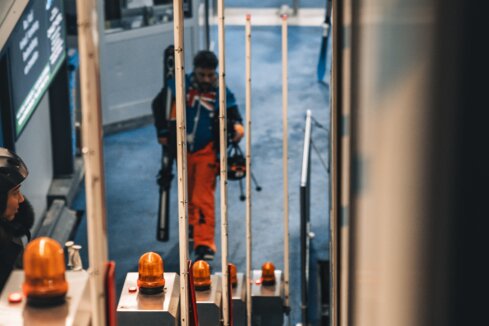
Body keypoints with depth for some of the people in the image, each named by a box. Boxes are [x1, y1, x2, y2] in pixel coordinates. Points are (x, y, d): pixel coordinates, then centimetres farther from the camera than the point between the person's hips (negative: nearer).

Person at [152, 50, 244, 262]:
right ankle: (192, 225, 47)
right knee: (188, 192, 21)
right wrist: (162, 131, 3)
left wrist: (236, 127, -32)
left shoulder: (222, 93, -11)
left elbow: (233, 117, -9)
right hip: (183, 149, 3)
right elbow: (158, 104, 5)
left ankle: (205, 244, -10)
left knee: (203, 197, -11)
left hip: (207, 151, -3)